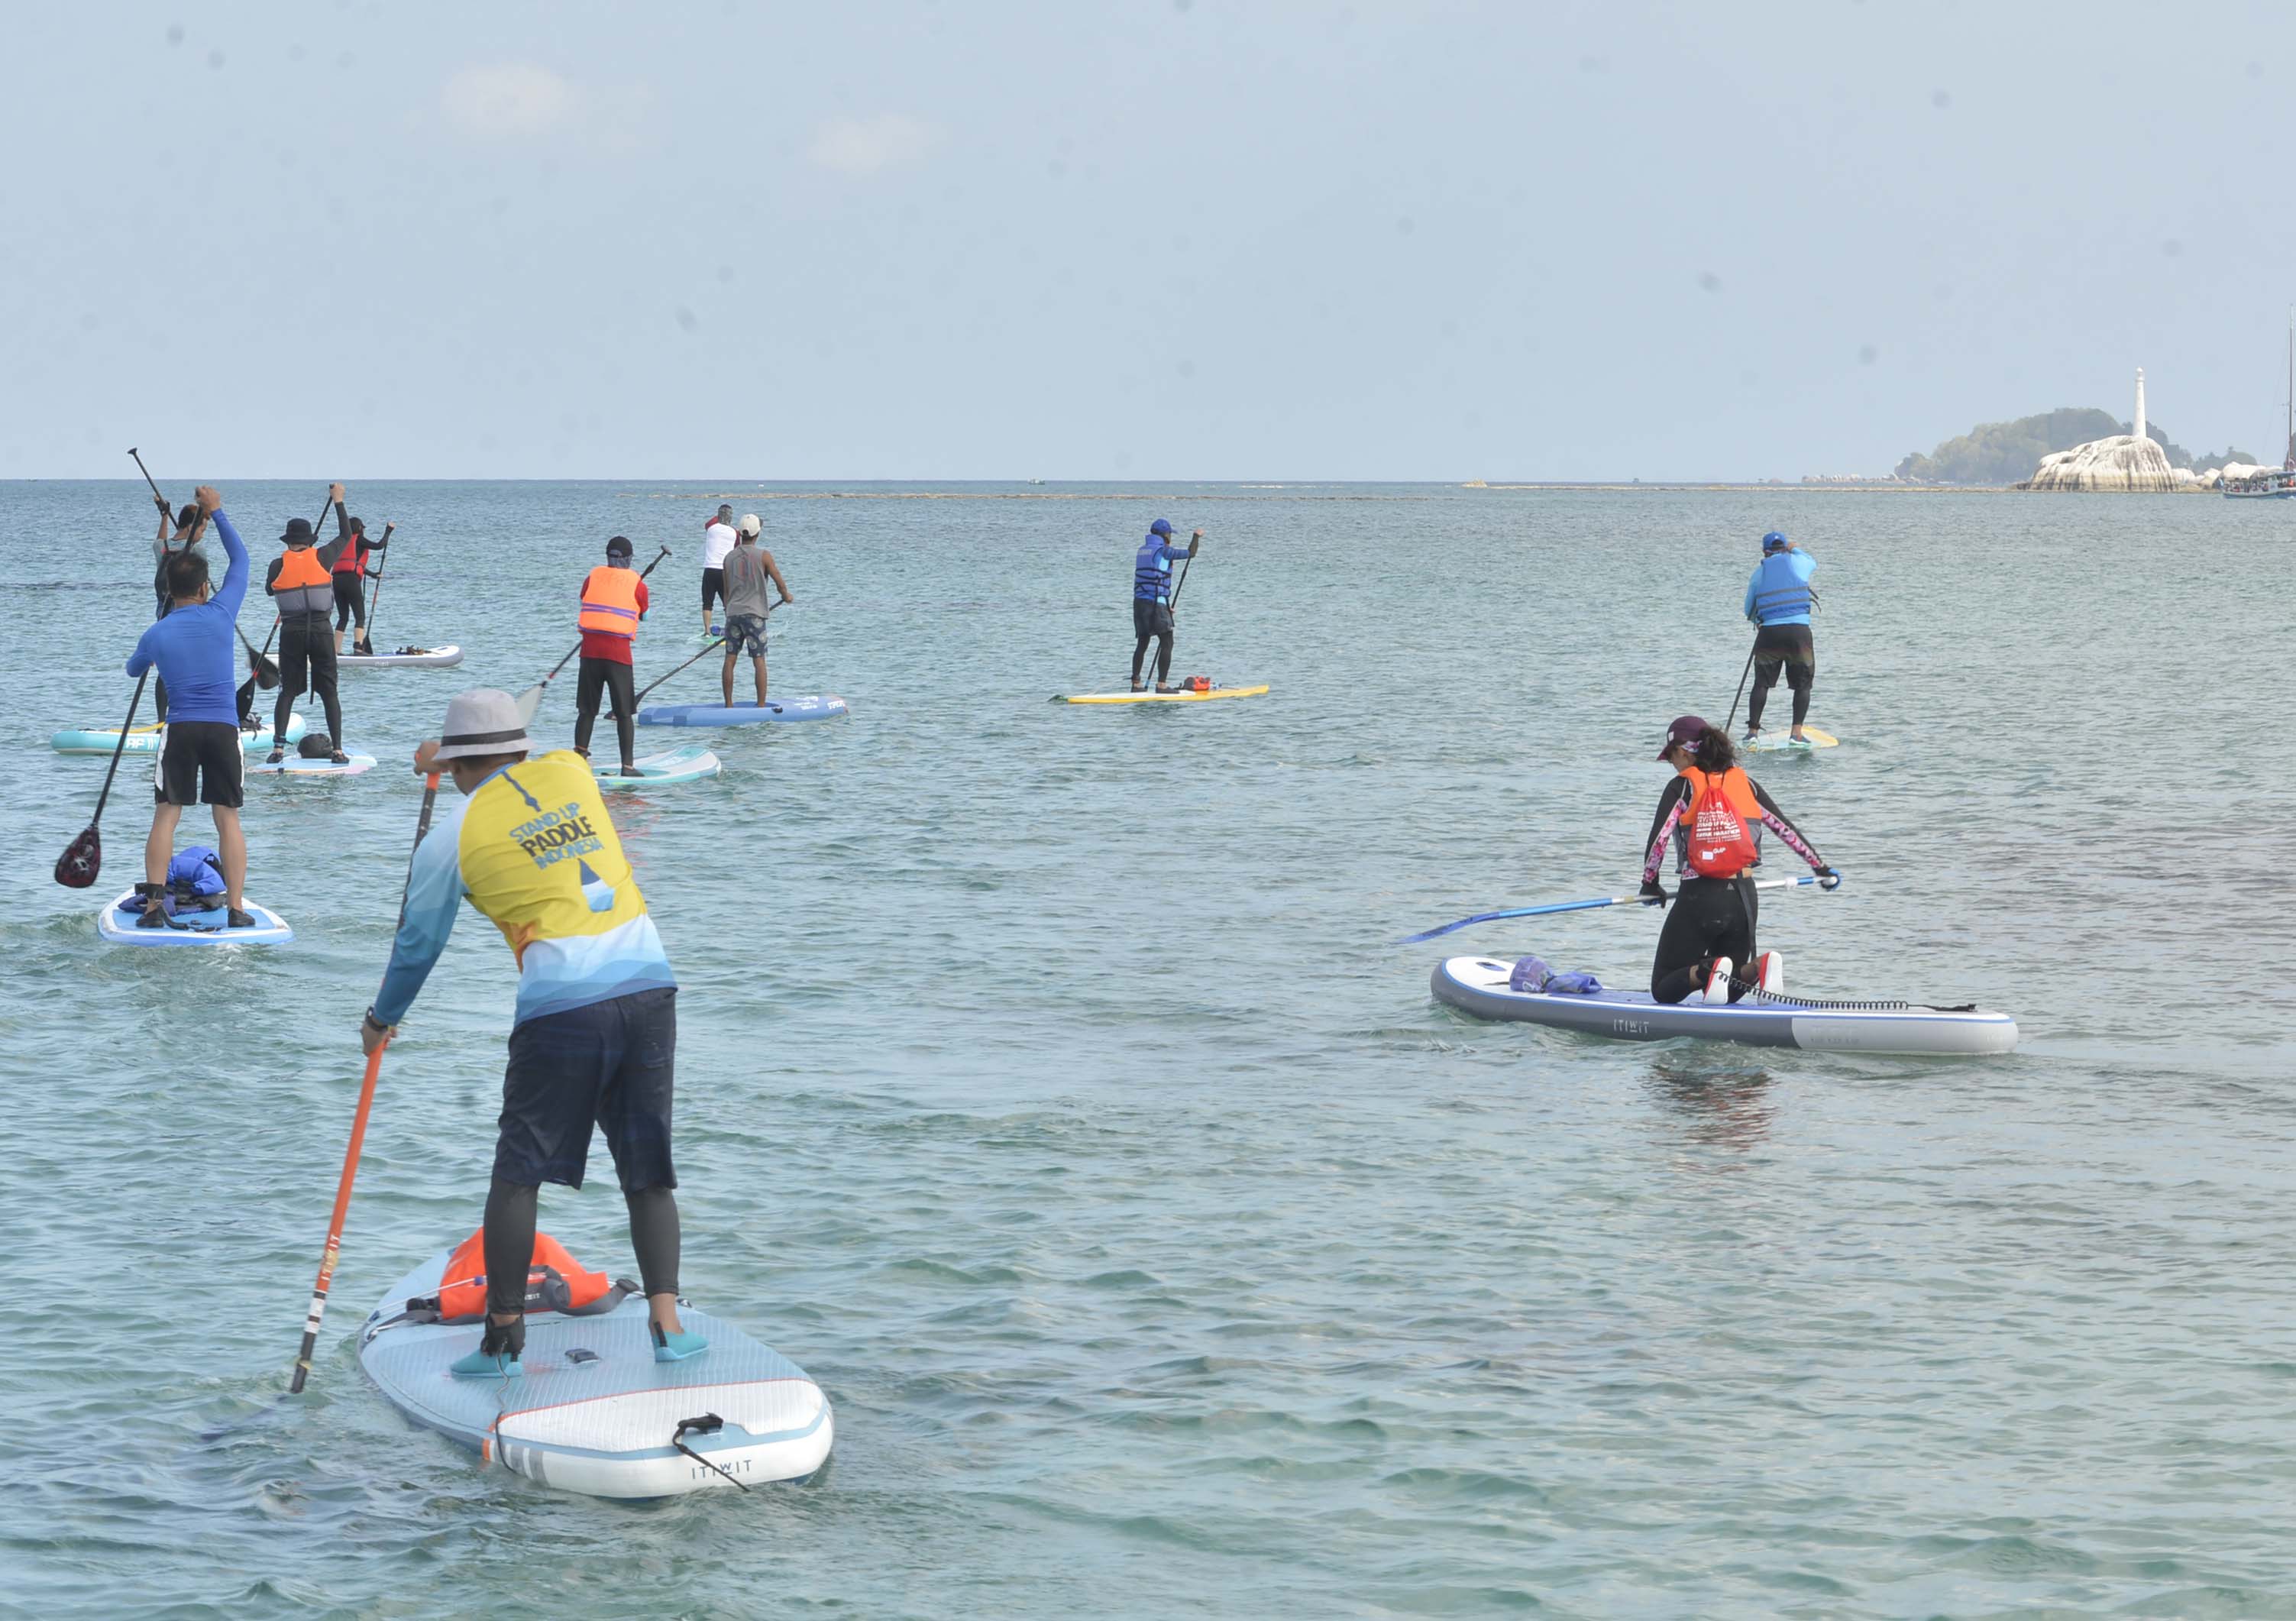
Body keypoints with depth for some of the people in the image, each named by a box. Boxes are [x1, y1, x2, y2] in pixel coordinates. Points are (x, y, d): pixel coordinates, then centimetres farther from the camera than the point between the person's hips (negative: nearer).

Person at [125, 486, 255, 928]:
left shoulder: (156, 635, -1)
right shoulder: (221, 613, -2)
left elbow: (133, 669, 22)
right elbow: (240, 558, 12)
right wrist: (216, 513, 21)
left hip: (180, 729, -1)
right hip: (225, 729, 1)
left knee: (166, 815, 3)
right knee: (228, 818, 4)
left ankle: (154, 903, -7)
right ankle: (236, 907, -1)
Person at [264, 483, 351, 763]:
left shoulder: (278, 564, -1)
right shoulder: (320, 558, -2)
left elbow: (269, 589, 17)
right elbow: (345, 535, 12)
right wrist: (338, 501, 20)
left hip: (291, 632, 0)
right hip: (321, 630, 0)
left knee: (288, 691, 8)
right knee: (329, 692, 5)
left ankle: (278, 747, -2)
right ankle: (337, 749, 0)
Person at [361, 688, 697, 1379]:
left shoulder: (451, 837, 4)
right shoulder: (572, 770, 13)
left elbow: (418, 943, 16)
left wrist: (381, 1020, 33)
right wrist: (451, 757, 51)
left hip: (561, 1005, -4)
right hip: (650, 987, 4)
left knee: (518, 1173, 9)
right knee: (648, 1171, 11)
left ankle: (504, 1339, 10)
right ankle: (667, 1325, 4)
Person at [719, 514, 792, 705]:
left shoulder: (729, 557, 7)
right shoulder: (763, 556, -5)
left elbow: (726, 592, 13)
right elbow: (780, 583, -5)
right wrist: (786, 596, 17)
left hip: (733, 613, 3)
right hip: (754, 614, -3)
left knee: (730, 660, 5)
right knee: (759, 661, -1)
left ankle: (728, 705, 6)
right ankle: (761, 706, -2)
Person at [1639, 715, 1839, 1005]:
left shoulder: (1682, 787, -3)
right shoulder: (1744, 783, 10)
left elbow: (1657, 839, -10)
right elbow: (1785, 828, 16)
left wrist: (1650, 884, 7)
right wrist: (1820, 867, 28)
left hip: (1699, 897, -5)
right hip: (1745, 897, 5)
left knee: (1664, 991, 7)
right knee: (1728, 994, 19)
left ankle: (1706, 971, -25)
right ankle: (1759, 967, -14)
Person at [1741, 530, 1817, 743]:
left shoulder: (1760, 571, 10)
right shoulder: (1798, 562, 7)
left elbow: (1749, 611, 17)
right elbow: (1813, 563, 34)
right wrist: (1795, 549, 48)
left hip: (1769, 632, 1)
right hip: (1799, 630, -1)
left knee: (1761, 684, 9)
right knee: (1802, 685, 8)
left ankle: (1752, 731, 0)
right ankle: (1797, 733, -3)